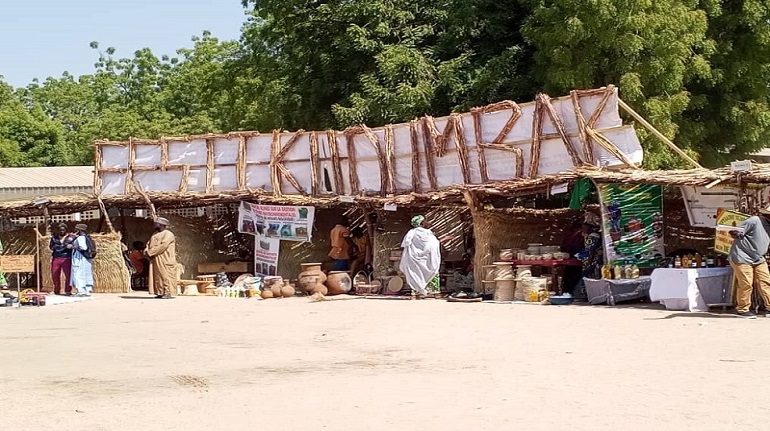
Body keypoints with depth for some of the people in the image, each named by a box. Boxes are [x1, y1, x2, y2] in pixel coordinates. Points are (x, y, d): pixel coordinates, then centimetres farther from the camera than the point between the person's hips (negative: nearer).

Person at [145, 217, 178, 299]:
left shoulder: (168, 234, -8)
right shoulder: (155, 234, 20)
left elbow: (162, 246, -18)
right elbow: (149, 244, 17)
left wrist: (151, 253, -18)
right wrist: (146, 251, -5)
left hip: (165, 261, -8)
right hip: (155, 260, 8)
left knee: (165, 276, -10)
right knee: (157, 276, 5)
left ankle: (167, 293, -11)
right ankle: (160, 292, 7)